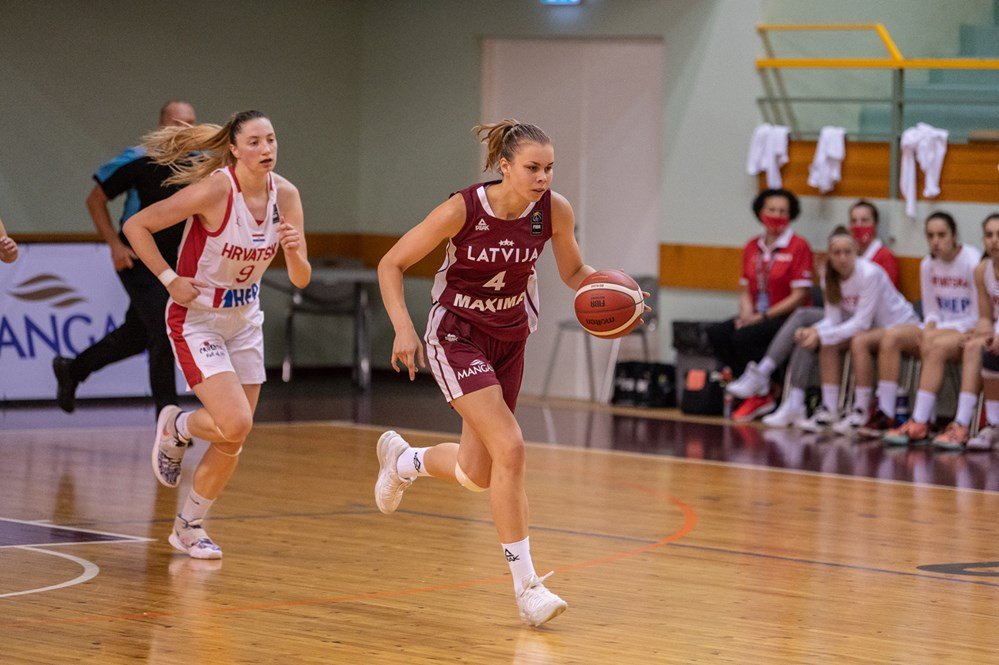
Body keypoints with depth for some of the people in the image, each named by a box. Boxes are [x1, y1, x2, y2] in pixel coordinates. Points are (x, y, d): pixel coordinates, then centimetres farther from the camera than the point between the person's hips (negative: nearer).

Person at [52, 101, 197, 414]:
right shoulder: (139, 160, -16)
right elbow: (95, 199, -7)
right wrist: (115, 245, -15)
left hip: (171, 260, 7)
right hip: (137, 259, -7)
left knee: (137, 335, 17)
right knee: (166, 335, -15)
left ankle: (72, 369, 40)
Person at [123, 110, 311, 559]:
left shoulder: (285, 195, -6)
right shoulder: (214, 190, -23)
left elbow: (301, 280, -3)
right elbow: (136, 225, -16)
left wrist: (294, 252, -25)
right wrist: (170, 280, -19)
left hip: (245, 323, 6)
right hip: (196, 320, -6)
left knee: (233, 442, 7)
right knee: (236, 424, -21)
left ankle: (190, 526, 27)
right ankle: (175, 428, 12)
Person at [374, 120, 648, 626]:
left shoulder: (554, 210, -13)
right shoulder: (462, 210, -23)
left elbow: (574, 272, 4)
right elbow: (391, 265, -13)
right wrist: (403, 328, -26)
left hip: (509, 338, 5)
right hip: (456, 335, -5)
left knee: (478, 475, 12)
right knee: (510, 447, -22)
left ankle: (402, 460, 46)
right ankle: (526, 585, -14)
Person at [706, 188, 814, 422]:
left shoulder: (798, 247, -8)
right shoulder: (752, 248, 11)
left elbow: (799, 296, -12)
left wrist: (763, 317, -15)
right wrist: (747, 314, -6)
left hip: (787, 318, -7)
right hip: (758, 317, 7)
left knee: (743, 337, -29)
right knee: (716, 333, -17)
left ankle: (760, 396, -9)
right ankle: (752, 391, -10)